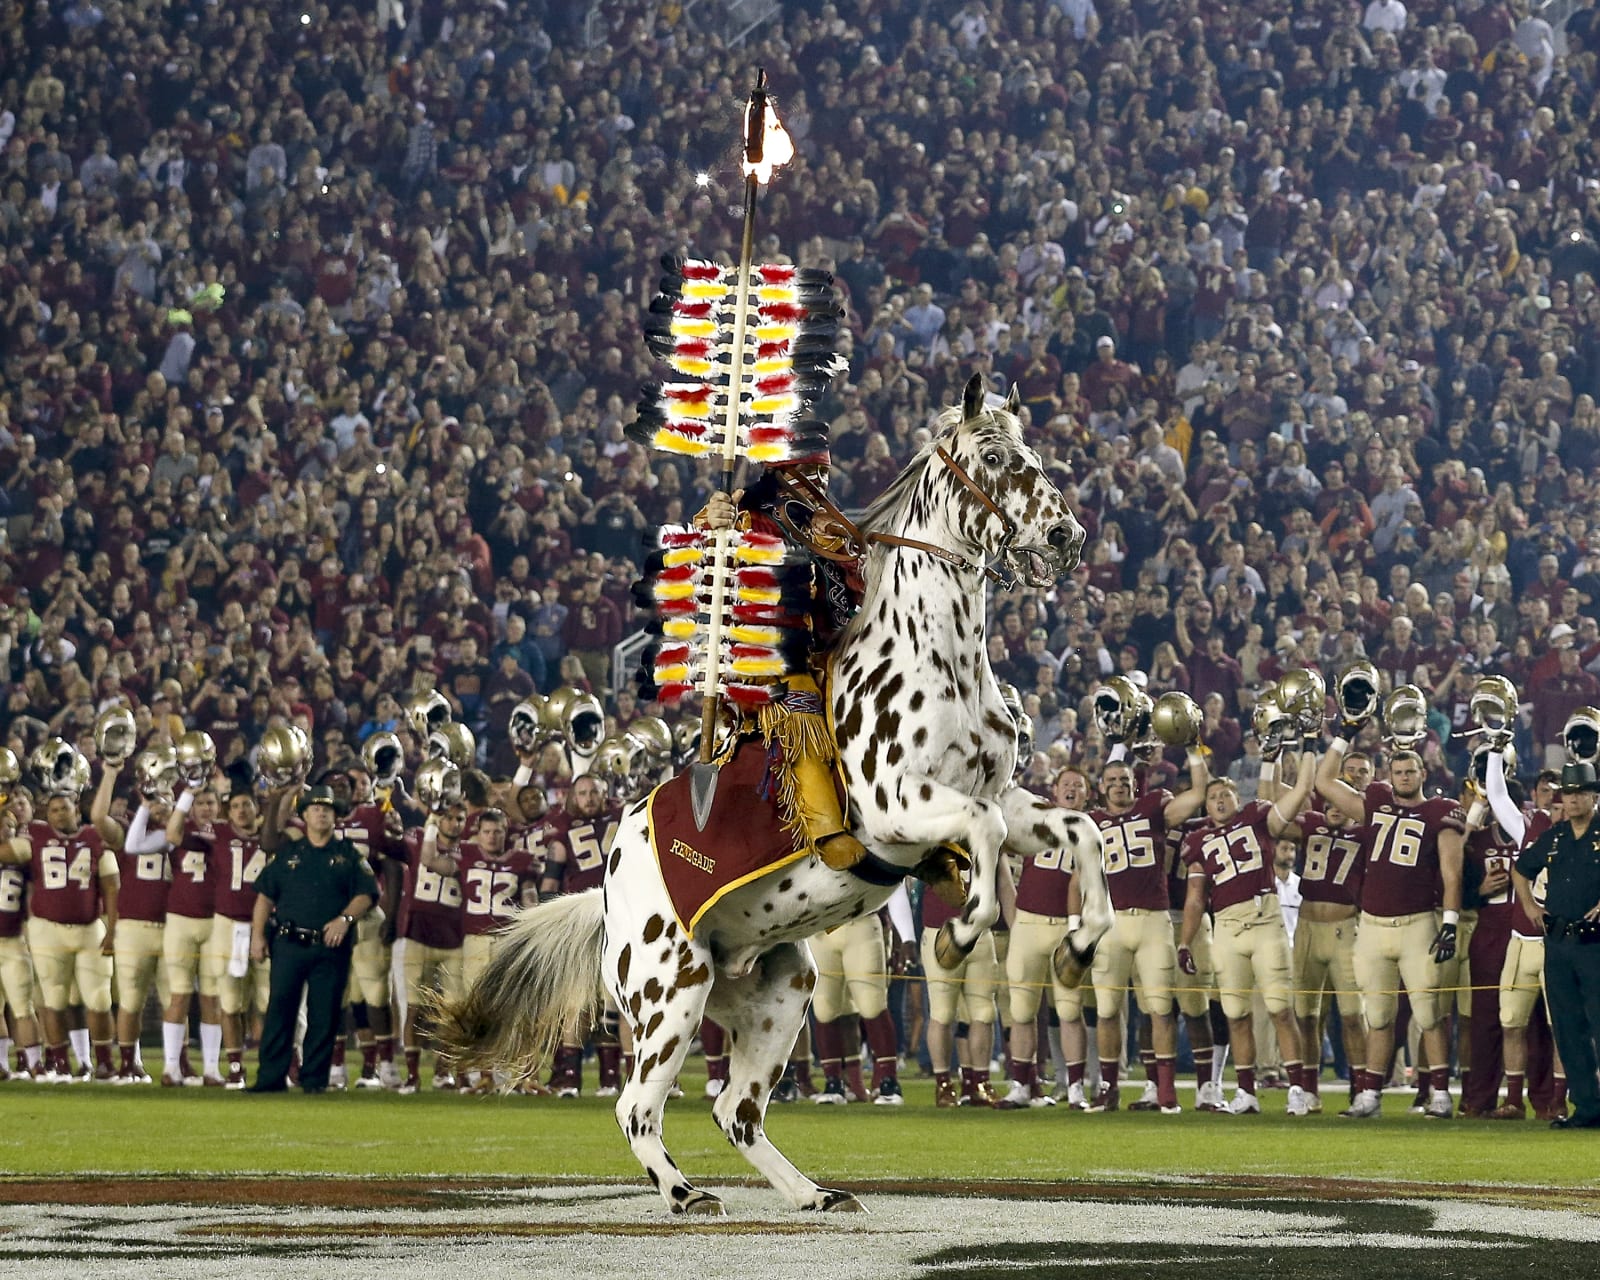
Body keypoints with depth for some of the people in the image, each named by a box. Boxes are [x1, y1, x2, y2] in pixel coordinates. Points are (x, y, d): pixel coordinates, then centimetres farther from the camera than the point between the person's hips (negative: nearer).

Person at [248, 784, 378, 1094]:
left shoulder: (349, 855, 9)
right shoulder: (287, 853, 13)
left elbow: (366, 894, 2)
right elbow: (265, 894, 12)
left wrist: (344, 919, -14)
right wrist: (257, 935, 3)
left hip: (331, 946, -1)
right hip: (289, 941, 1)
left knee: (323, 1015, -1)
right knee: (279, 1008, -2)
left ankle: (315, 1078, 6)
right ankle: (271, 1077, 0)